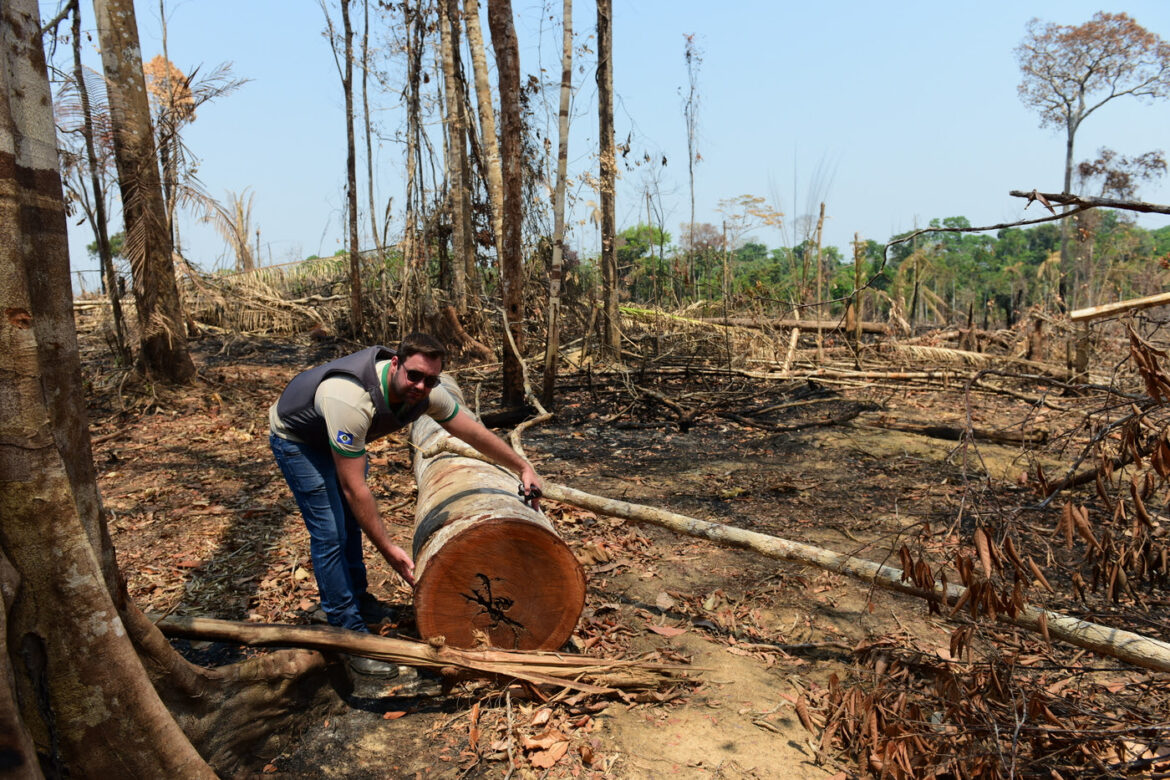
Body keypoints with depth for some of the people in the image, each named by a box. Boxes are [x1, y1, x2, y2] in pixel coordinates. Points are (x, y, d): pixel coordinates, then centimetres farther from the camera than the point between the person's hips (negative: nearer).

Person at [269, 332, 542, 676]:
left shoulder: (426, 393, -23)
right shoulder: (352, 401, -44)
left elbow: (474, 432, -8)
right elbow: (354, 488, -39)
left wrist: (523, 468, -2)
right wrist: (388, 550, -34)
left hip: (339, 437, 8)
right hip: (296, 439, -7)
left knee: (353, 520, 18)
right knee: (330, 533, -11)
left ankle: (356, 596, 40)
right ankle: (349, 633, 1)